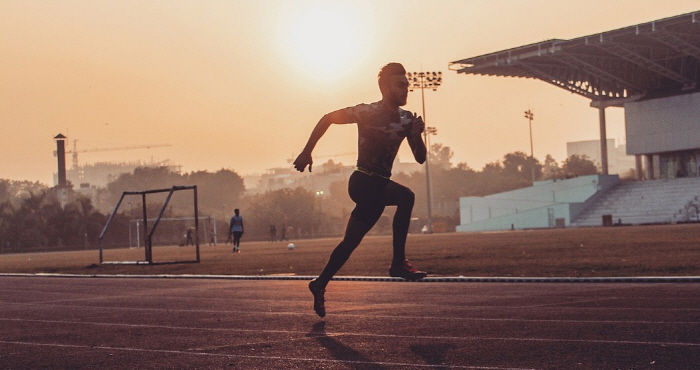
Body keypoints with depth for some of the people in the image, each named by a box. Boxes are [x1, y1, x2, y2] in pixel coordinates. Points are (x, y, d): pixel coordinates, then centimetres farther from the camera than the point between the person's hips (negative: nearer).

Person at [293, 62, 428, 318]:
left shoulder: (407, 119, 6)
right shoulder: (368, 112, -12)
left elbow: (420, 158, 6)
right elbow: (328, 118, -3)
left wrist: (417, 135, -14)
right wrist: (307, 152, -6)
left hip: (380, 186, 7)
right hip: (363, 182, -7)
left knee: (351, 241, 6)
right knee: (406, 196, -26)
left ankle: (320, 285, 19)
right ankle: (398, 263, -22)